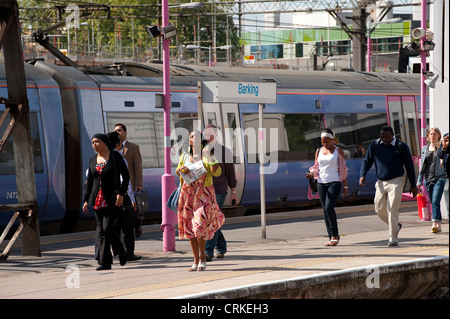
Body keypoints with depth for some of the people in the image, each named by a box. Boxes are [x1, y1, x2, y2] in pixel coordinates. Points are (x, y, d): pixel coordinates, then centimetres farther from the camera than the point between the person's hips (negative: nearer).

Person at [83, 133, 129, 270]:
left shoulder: (115, 156, -4)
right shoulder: (93, 160, 11)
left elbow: (126, 176, -6)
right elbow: (89, 181, 15)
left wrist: (121, 194, -16)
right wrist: (86, 200, 9)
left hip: (112, 199, -5)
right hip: (98, 199, 5)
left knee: (108, 227, -16)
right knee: (101, 230, 1)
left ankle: (121, 253, 6)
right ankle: (105, 263, 2)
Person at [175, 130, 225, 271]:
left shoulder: (206, 155, -1)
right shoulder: (185, 156, 11)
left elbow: (217, 172, -12)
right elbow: (177, 172, 23)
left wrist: (210, 157, -22)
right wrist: (181, 169, 1)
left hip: (204, 194, -4)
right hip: (188, 194, 4)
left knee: (199, 225, -15)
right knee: (189, 227, 3)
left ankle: (202, 257, 2)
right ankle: (196, 261, 11)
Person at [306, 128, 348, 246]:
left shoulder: (338, 151, 3)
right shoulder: (319, 151, 13)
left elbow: (343, 170, 4)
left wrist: (345, 187, 1)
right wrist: (311, 174, -6)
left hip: (334, 182, -4)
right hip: (321, 183, 5)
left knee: (329, 207, -19)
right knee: (325, 210, 2)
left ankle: (335, 235, -9)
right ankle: (331, 237, 8)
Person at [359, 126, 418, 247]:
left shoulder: (401, 147, -4)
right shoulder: (375, 145, 4)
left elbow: (409, 166, 2)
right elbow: (367, 161, 9)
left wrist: (413, 185, 3)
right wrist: (362, 175, -9)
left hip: (396, 182, -4)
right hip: (381, 182, 5)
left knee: (392, 210, -11)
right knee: (380, 210, 8)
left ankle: (393, 238, -4)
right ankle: (395, 226, 34)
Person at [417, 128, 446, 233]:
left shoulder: (441, 146, 2)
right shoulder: (424, 149, 14)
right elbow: (422, 166, 17)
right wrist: (419, 181, 14)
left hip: (439, 178, -5)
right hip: (428, 179, 5)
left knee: (435, 201, -17)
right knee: (433, 203, 9)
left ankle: (435, 223, -24)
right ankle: (438, 225, 17)